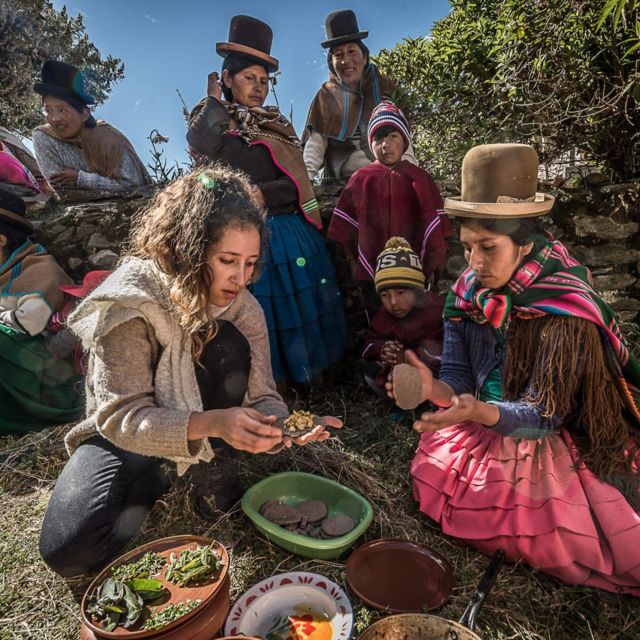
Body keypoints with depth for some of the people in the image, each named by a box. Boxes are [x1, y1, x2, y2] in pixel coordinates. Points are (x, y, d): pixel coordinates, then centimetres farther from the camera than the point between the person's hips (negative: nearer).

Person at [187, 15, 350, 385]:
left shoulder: (279, 123, 17)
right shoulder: (210, 118, 7)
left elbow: (297, 183, 3)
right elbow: (202, 144, -20)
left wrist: (260, 195, -15)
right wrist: (217, 101, -3)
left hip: (292, 234, 4)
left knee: (299, 304, 4)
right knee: (262, 312, -3)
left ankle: (309, 375, 17)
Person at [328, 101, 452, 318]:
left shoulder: (418, 178, 0)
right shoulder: (360, 179, 1)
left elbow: (434, 225, -2)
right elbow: (346, 227, 4)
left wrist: (431, 265, -4)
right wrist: (353, 260, 4)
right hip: (370, 272, 1)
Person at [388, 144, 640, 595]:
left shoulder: (565, 310, -26)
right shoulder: (467, 294, -10)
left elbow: (542, 418, -25)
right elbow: (460, 379, -10)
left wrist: (479, 412, -45)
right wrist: (433, 388, -33)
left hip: (558, 445, -5)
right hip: (488, 437, 6)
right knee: (433, 476, 0)